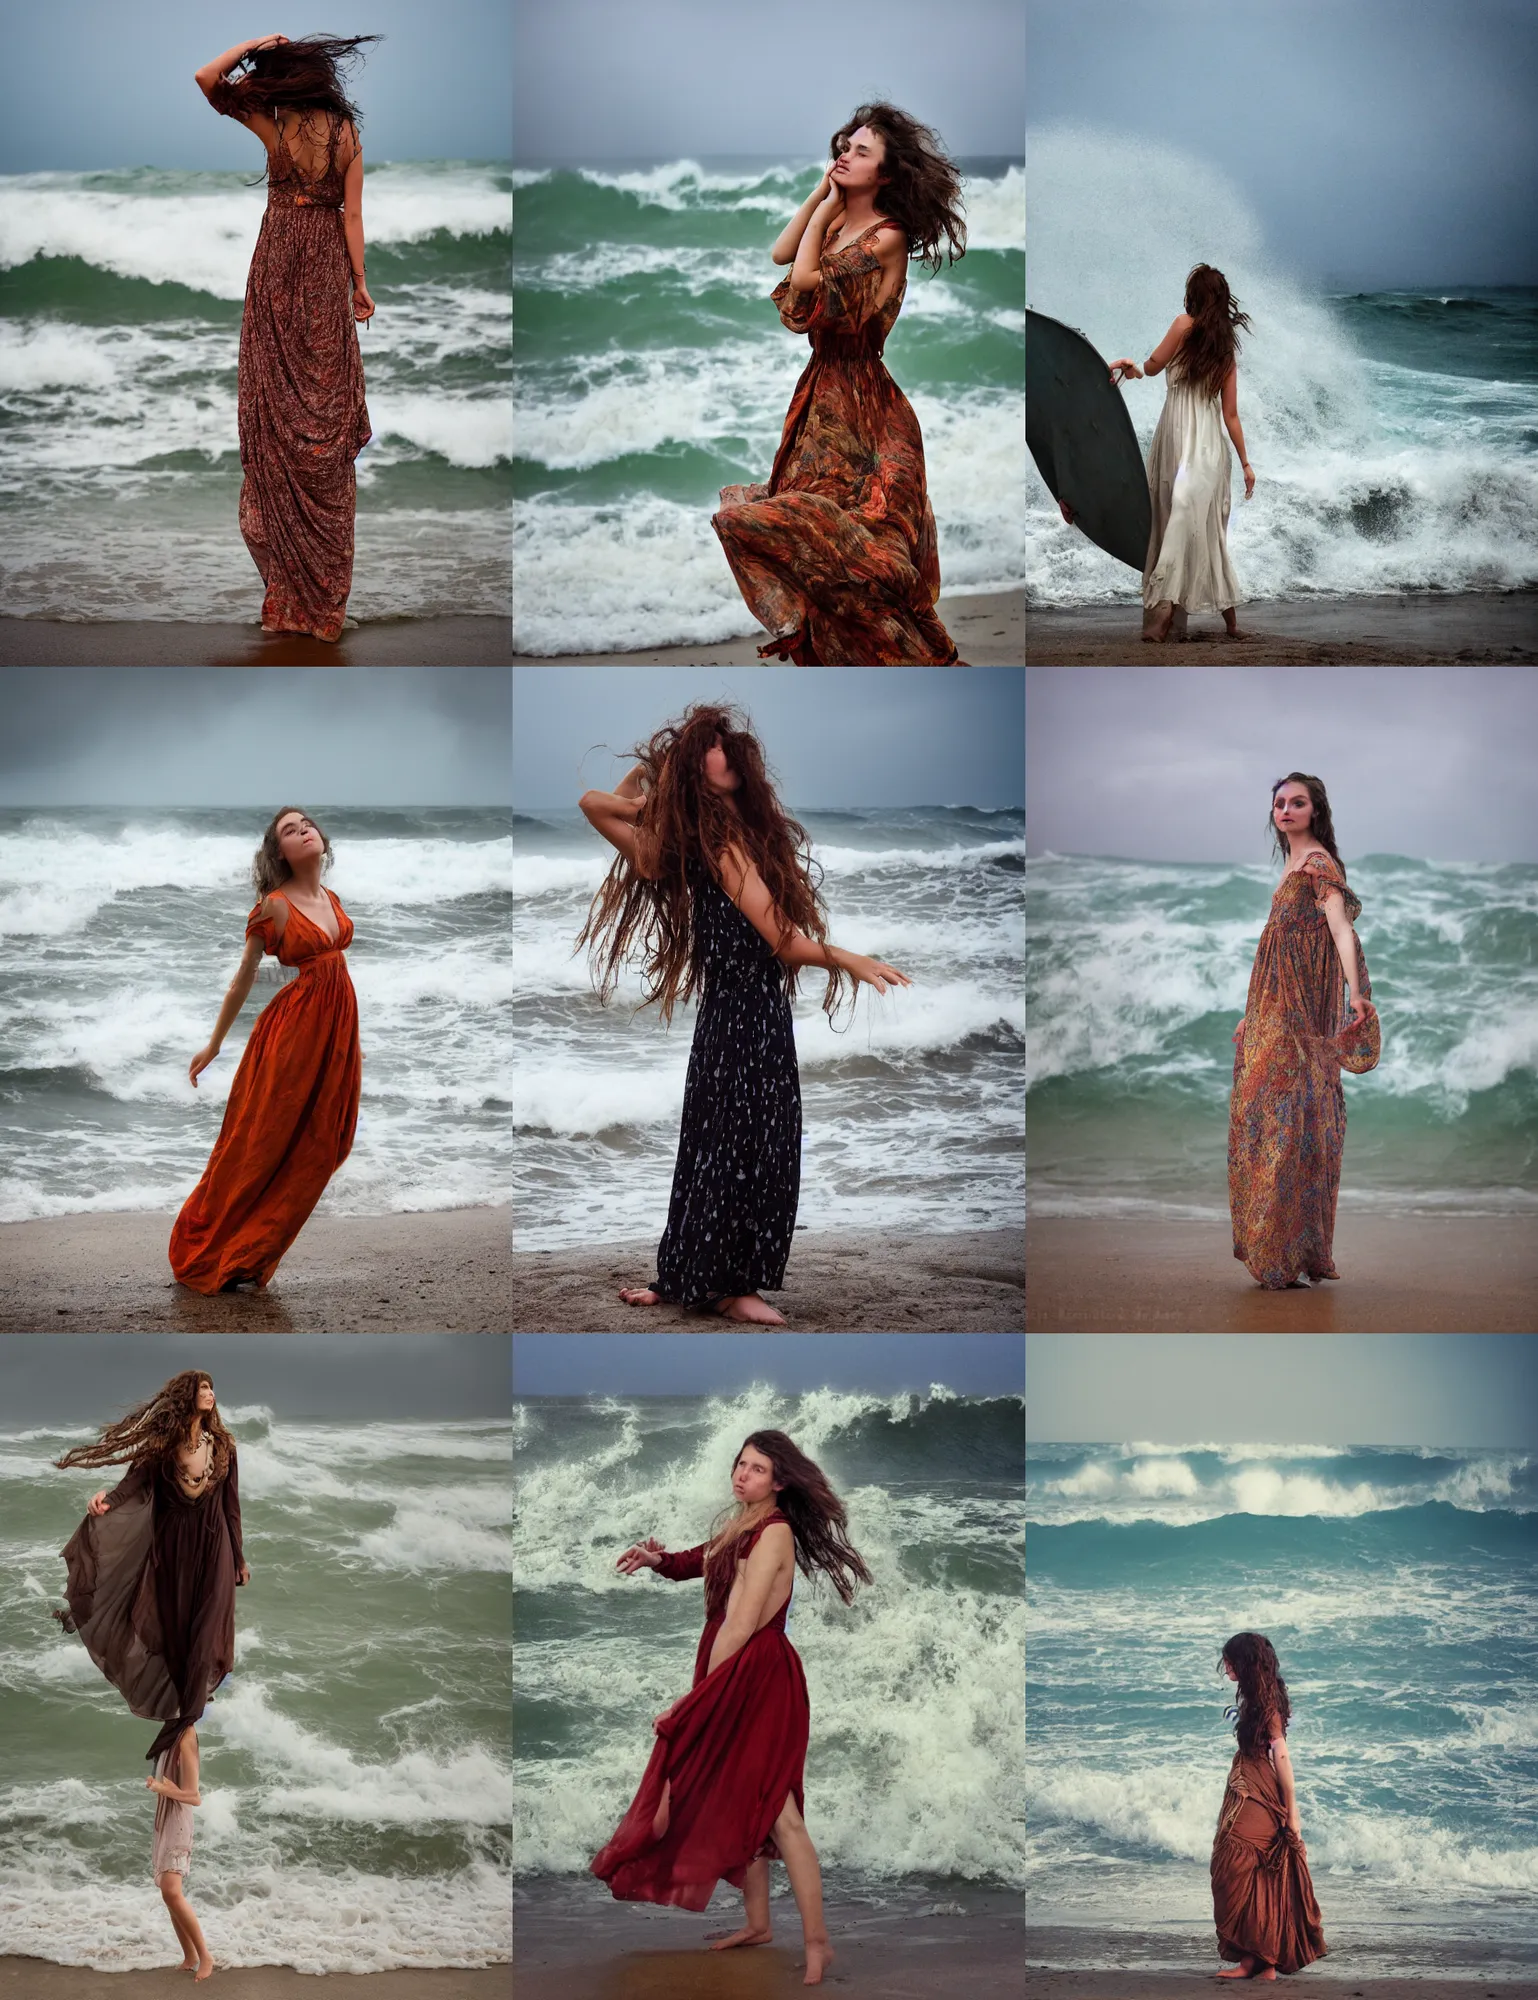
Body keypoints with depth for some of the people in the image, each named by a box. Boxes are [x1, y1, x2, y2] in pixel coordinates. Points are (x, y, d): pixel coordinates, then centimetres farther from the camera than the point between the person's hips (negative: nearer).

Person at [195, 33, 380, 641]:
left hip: (277, 267, -1)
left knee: (278, 397, 6)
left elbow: (207, 77, -9)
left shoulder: (273, 127, -12)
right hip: (326, 270, 1)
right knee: (326, 395, 9)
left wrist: (251, 46, -2)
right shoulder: (347, 134, -7)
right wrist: (360, 282, 1)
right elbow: (352, 216, -7)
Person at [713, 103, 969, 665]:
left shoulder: (887, 237, -15)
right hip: (823, 387, 8)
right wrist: (822, 193, 1)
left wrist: (827, 210, -7)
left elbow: (805, 279, -18)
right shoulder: (838, 223, 9)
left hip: (856, 401, -8)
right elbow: (780, 254, 2)